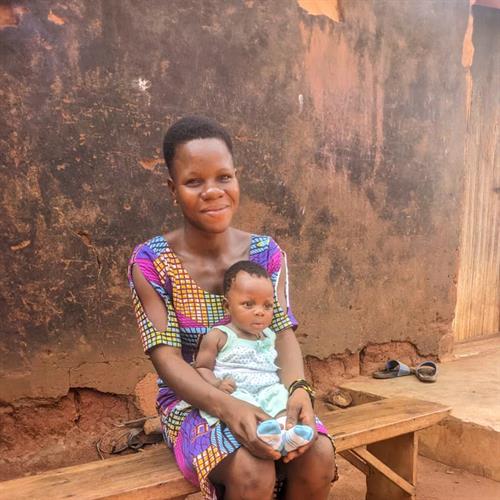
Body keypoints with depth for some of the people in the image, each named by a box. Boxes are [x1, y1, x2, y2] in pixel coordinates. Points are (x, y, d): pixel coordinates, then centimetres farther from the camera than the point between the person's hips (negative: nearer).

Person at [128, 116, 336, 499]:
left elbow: (284, 332, -5)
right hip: (192, 403, -3)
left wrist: (297, 389, -27)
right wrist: (228, 407, -32)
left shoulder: (267, 253, -1)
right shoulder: (151, 263, -12)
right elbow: (166, 357, -15)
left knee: (320, 456, -24)